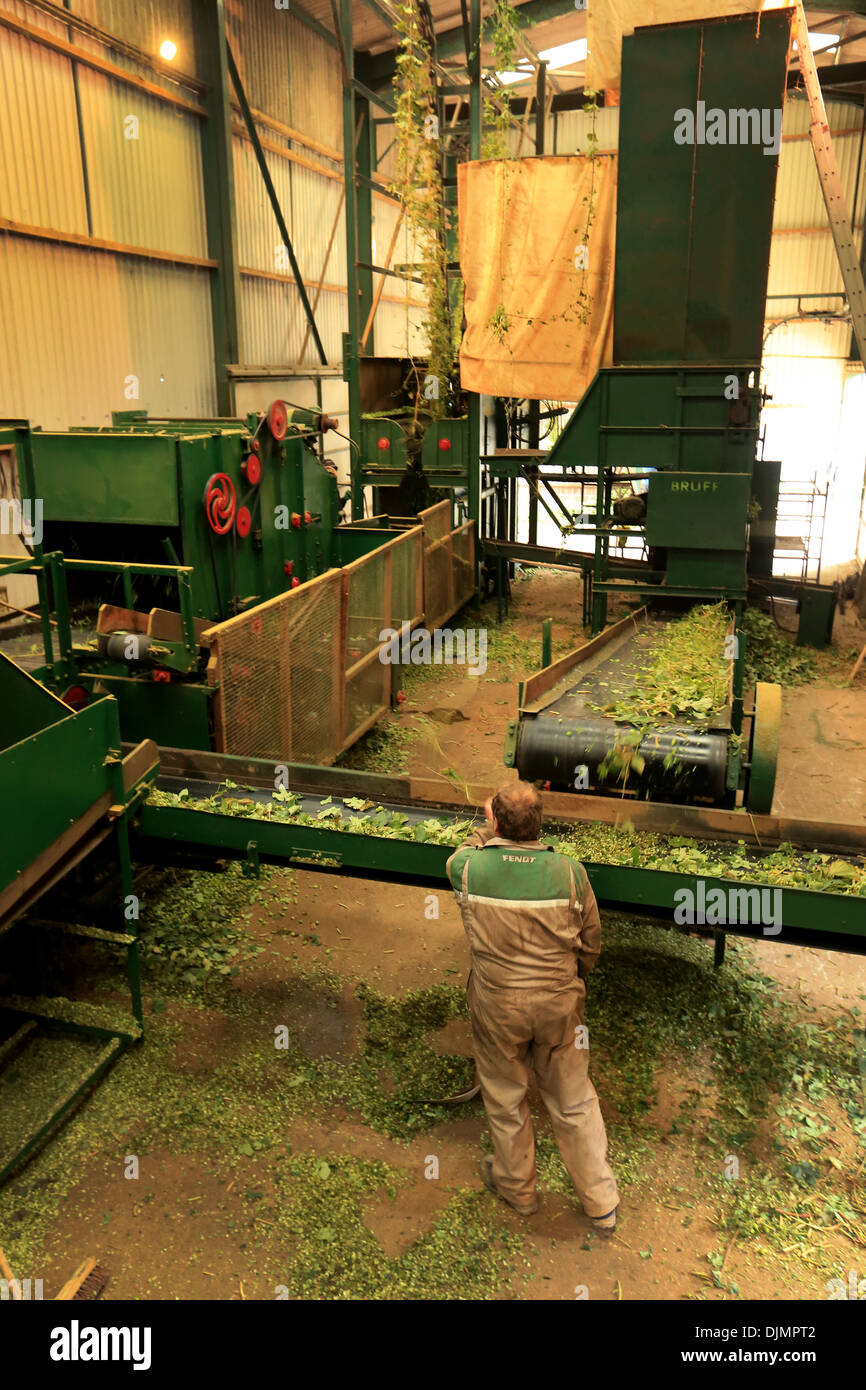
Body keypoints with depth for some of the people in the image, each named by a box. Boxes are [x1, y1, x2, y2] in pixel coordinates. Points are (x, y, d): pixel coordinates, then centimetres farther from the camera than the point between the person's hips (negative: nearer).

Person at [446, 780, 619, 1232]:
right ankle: (601, 1204, 33)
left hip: (497, 1007, -1)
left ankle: (516, 1187, 43)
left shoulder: (470, 868, -20)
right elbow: (590, 944, -3)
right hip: (559, 1005, 1)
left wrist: (488, 828, 18)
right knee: (574, 1102, 18)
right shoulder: (569, 872, -17)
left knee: (505, 1099, 22)